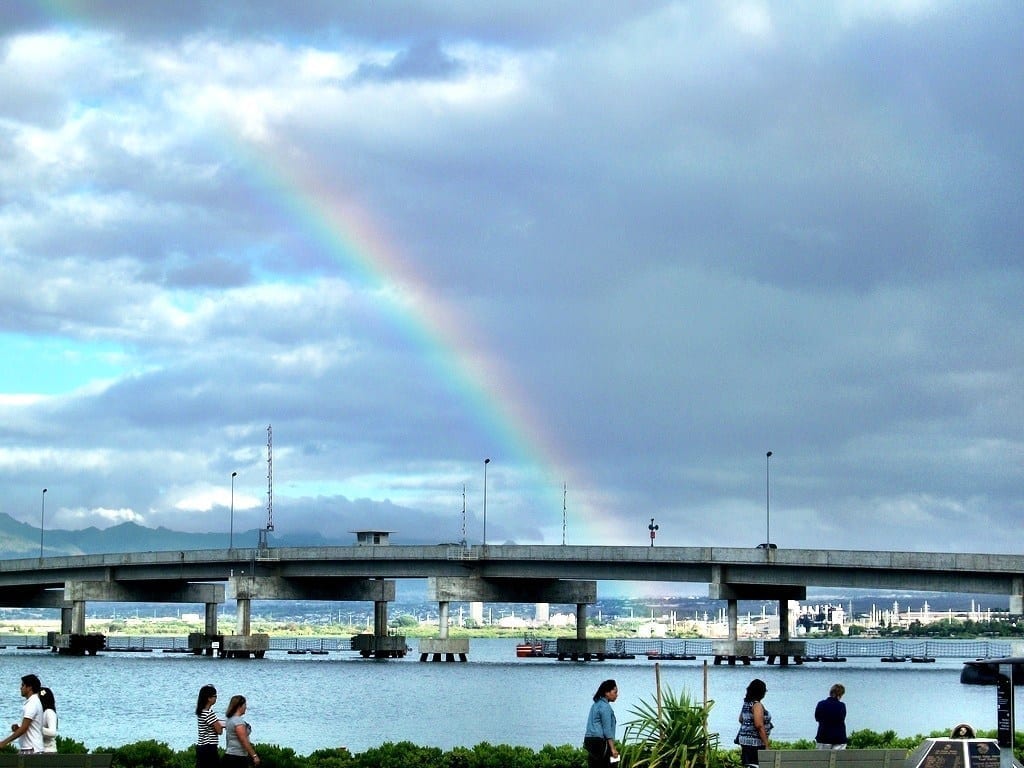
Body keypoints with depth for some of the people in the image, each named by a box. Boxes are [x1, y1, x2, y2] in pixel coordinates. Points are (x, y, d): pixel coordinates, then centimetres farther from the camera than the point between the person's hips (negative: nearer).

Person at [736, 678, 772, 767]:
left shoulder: (747, 703, 11)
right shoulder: (757, 705, -16)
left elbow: (741, 719, 25)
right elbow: (759, 726, -23)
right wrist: (766, 744, -20)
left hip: (744, 740, 10)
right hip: (755, 742, -10)